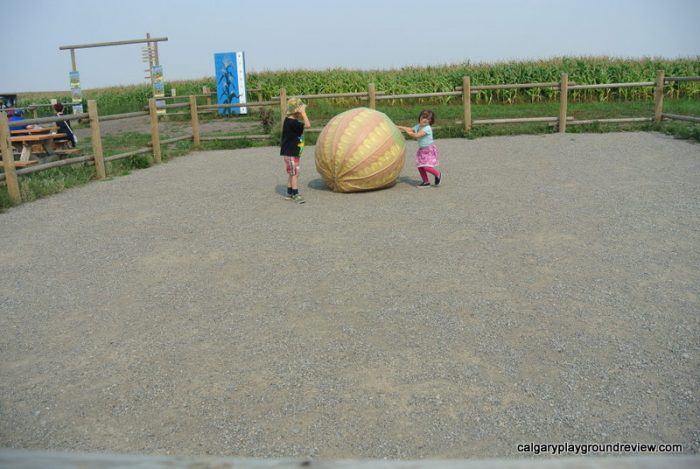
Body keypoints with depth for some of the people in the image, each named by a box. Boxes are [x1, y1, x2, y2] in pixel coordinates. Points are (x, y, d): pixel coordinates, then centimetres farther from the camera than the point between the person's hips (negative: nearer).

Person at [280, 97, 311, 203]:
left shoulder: (290, 121, 9)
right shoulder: (291, 122, -22)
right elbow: (308, 125, -27)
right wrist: (303, 112, -22)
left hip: (294, 152, 10)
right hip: (290, 153, -10)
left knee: (292, 173, 16)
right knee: (295, 173, -6)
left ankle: (289, 193, 24)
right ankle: (295, 194, -1)